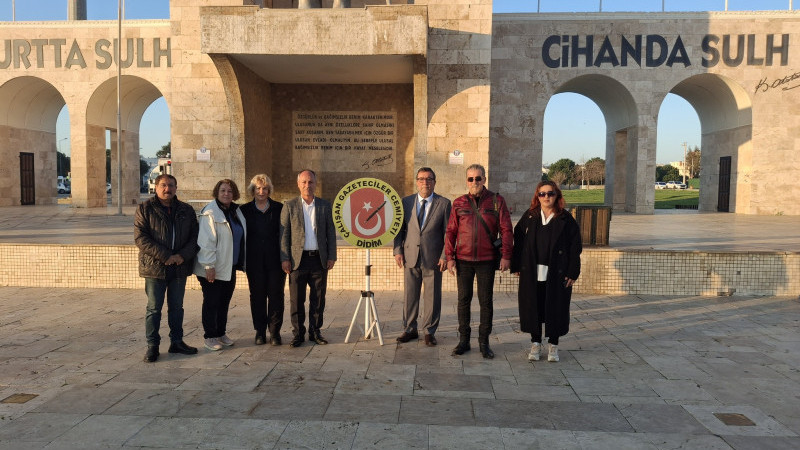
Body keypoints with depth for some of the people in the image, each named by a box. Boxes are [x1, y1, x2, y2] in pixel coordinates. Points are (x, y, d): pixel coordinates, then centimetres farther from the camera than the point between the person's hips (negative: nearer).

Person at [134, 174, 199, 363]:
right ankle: (152, 346, 13)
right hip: (155, 267, -3)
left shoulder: (186, 210, 9)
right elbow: (140, 237, -11)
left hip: (180, 267, 3)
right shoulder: (145, 209, -2)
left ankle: (177, 342, 24)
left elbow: (194, 236, 6)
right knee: (154, 308, 3)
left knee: (177, 307, 13)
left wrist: (183, 255, -12)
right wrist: (165, 256, -18)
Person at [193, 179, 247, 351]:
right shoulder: (210, 213, -13)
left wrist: (240, 263, 17)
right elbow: (206, 241, -18)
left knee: (224, 301, 14)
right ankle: (210, 337, 14)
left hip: (230, 267, 7)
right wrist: (209, 265, -21)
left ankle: (221, 333, 26)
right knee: (211, 303, 3)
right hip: (213, 269, -7)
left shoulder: (236, 211, 11)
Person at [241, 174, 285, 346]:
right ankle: (260, 332, 18)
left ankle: (275, 331, 11)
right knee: (257, 296, 7)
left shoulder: (279, 208, 4)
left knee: (276, 295, 1)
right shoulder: (245, 210, 5)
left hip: (275, 259, 0)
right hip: (254, 261, 1)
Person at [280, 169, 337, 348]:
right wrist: (284, 258, -6)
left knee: (318, 298, 7)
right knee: (296, 299, 2)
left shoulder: (325, 205, 9)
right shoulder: (289, 206, 4)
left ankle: (315, 332, 19)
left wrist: (332, 256, 2)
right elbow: (284, 234, 1)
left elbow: (331, 233, 9)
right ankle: (298, 334, 13)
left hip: (319, 259, 2)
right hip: (298, 259, -1)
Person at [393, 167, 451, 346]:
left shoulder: (444, 203, 2)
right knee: (410, 296, 9)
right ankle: (409, 329, 23)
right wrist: (397, 250, -1)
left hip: (433, 259, -2)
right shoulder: (406, 202, 8)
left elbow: (448, 232, 0)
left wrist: (445, 256, -7)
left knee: (433, 297, 5)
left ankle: (429, 332, 19)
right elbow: (399, 229, 10)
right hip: (410, 257, 2)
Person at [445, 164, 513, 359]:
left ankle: (484, 342, 15)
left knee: (486, 301, 4)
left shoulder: (497, 201, 1)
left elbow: (506, 230, 0)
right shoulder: (459, 203, 5)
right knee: (463, 300, 6)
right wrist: (449, 257, 0)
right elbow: (451, 231, 6)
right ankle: (463, 340, 17)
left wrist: (506, 256, -6)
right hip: (463, 260, 1)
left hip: (487, 260, -1)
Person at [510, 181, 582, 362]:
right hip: (532, 273, 2)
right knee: (533, 308, 7)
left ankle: (553, 345, 20)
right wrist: (517, 267, 2)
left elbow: (575, 247, -1)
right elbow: (518, 241, 7)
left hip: (557, 274, -1)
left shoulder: (566, 219, 0)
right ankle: (535, 344, 21)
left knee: (555, 309, 5)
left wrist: (572, 273, -6)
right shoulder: (529, 217, 6)